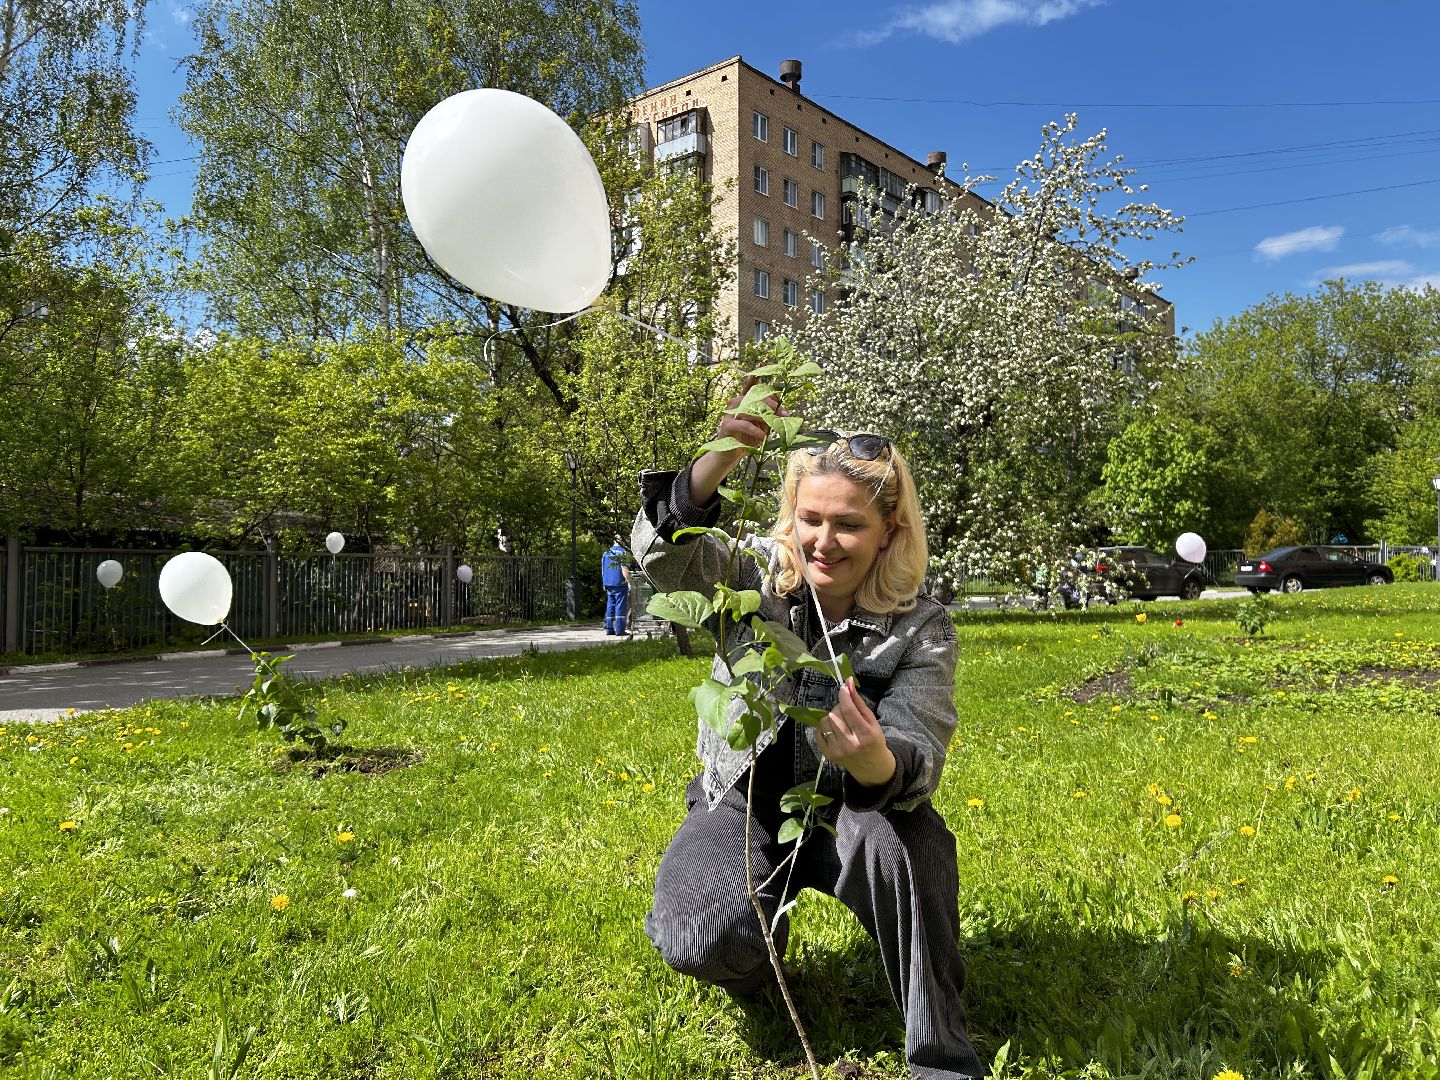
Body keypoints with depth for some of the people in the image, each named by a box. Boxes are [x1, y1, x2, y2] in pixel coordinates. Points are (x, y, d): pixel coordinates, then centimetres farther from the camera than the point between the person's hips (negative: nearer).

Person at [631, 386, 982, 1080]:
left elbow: (918, 763, -24)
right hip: (744, 805, 1)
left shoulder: (921, 630, -13)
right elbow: (663, 552, -29)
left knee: (903, 835, -35)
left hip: (848, 813, 0)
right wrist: (723, 453, -48)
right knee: (703, 941, -27)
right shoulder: (757, 573, -9)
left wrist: (874, 761, -50)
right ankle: (754, 954, 12)